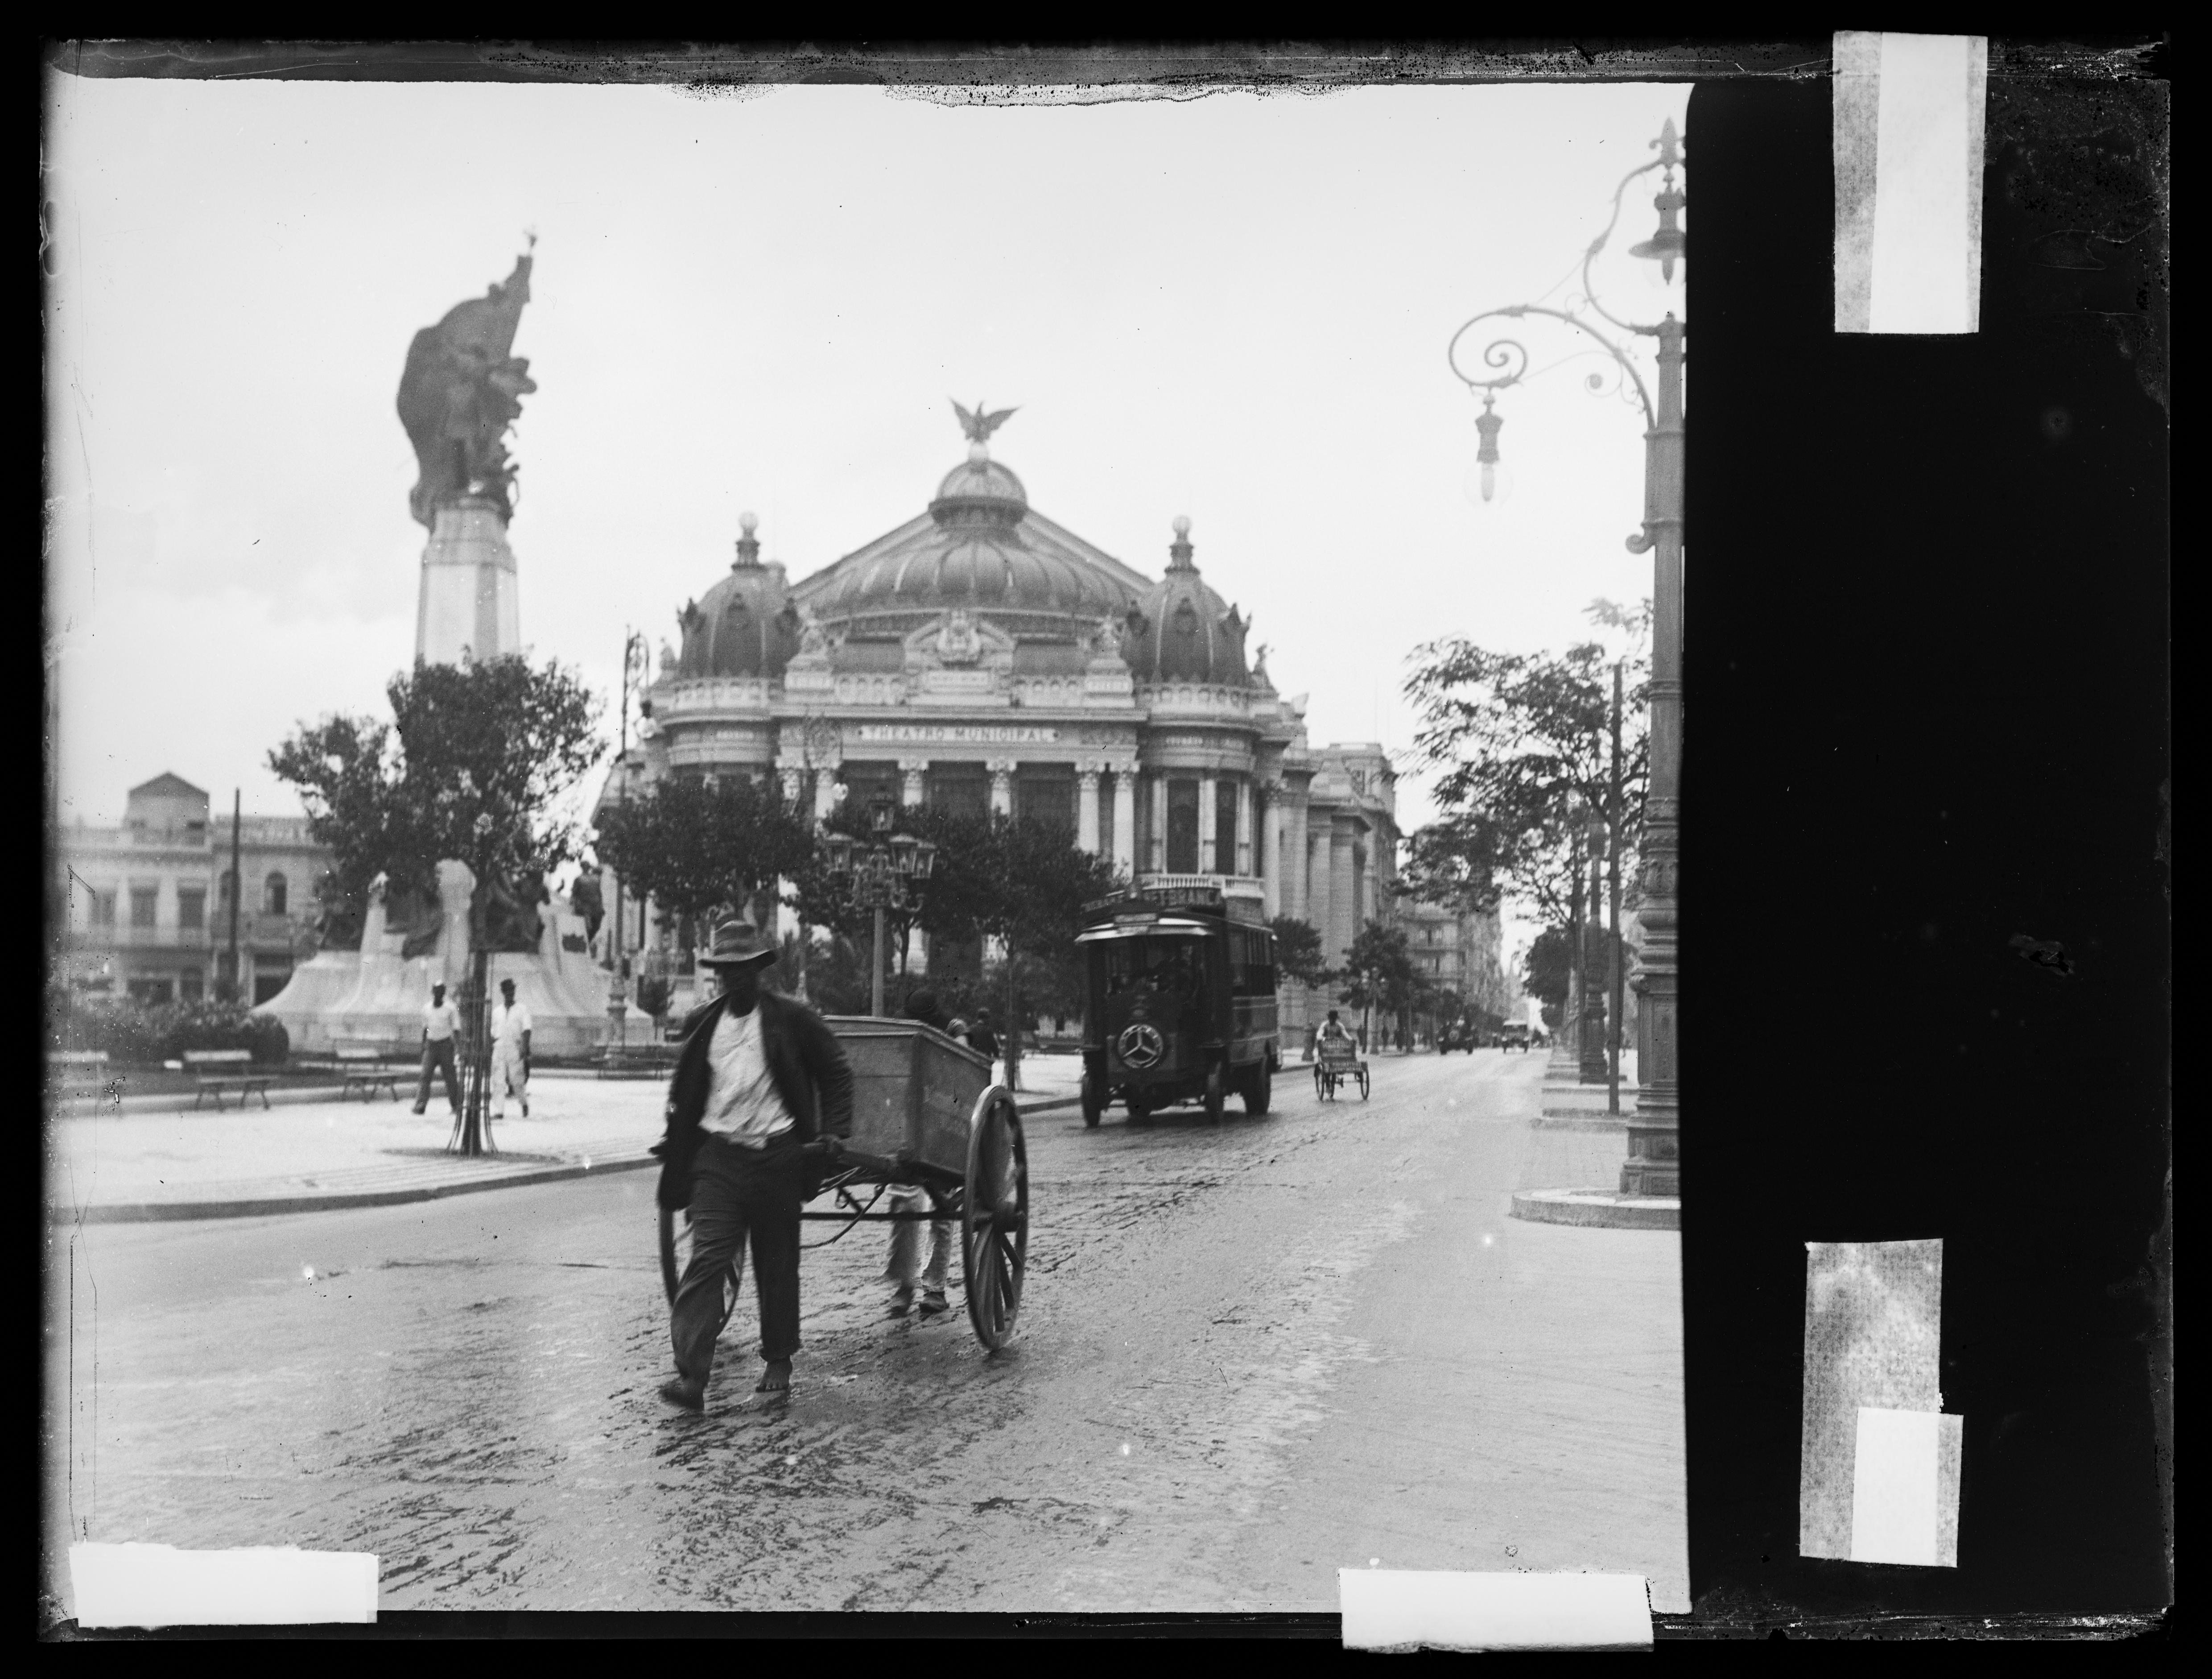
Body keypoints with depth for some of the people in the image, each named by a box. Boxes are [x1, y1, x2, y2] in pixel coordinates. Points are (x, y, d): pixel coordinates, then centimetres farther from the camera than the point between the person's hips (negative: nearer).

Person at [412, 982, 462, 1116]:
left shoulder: (451, 1009, -3)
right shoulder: (426, 1008, 8)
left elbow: (456, 1029, -3)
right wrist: (423, 1046, 17)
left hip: (446, 1044, -3)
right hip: (430, 1043, 3)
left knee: (450, 1076, 2)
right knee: (425, 1074, -11)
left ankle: (456, 1106, 14)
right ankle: (421, 1106, -17)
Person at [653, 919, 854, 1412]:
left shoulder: (792, 1020, -3)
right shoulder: (701, 1025, 7)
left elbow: (836, 1074, 4)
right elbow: (683, 1092, 20)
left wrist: (835, 1133, -5)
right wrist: (674, 1142, 13)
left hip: (776, 1157, -1)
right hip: (716, 1157, 1)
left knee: (777, 1265, 9)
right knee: (708, 1260, -11)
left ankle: (779, 1362, 27)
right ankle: (691, 1376, -18)